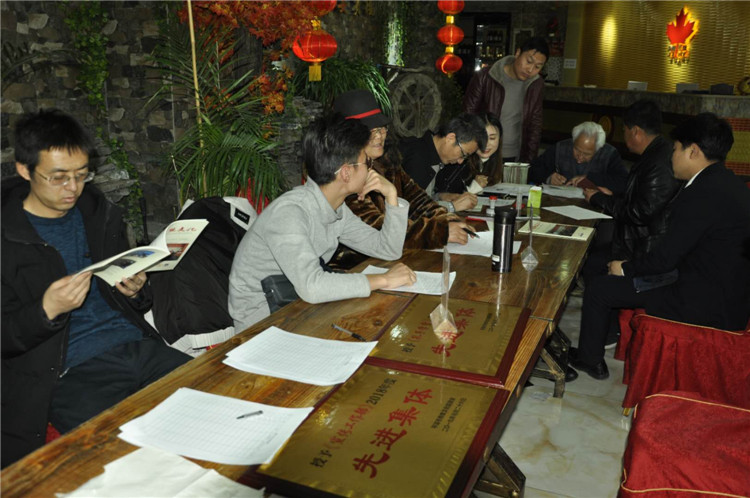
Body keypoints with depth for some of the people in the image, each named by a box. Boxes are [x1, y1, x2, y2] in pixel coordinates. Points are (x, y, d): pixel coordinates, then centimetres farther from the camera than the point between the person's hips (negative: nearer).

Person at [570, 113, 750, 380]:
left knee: (597, 288, -1)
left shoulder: (702, 193, -24)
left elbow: (665, 257, -20)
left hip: (702, 305, -10)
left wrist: (625, 268, -2)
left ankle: (589, 359, 18)